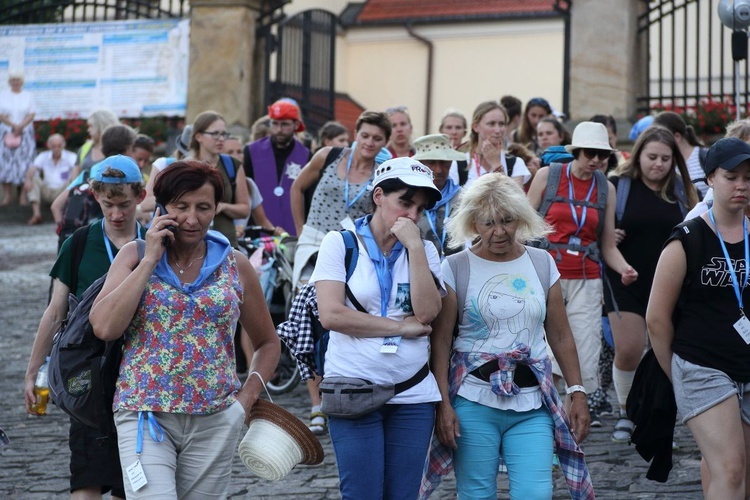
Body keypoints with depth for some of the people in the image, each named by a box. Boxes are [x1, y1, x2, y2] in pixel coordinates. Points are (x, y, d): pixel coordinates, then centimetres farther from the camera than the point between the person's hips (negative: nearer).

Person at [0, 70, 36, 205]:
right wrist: (13, 126, -15)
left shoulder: (28, 96, 7)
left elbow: (32, 114, -1)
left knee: (24, 164, -6)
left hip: (25, 133, 0)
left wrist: (21, 126, -15)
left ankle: (24, 195, -4)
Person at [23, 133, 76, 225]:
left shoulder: (70, 157, -4)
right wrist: (28, 179, -35)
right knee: (33, 179, -20)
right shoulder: (43, 156, 4)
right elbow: (32, 170, -11)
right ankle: (37, 214, -32)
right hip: (47, 192, 3)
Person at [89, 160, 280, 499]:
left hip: (215, 421, 2)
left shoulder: (234, 265, 7)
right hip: (144, 417, -2)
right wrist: (150, 260, -10)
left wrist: (248, 395, 0)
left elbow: (268, 343, 16)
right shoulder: (134, 257, 4)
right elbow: (104, 327, -12)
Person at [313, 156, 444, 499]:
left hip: (413, 393, 3)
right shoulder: (340, 242, 0)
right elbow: (331, 314, -12)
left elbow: (427, 312, -6)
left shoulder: (424, 250, 9)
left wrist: (414, 246, -10)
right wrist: (402, 327, -8)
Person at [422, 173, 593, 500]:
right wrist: (442, 403, -11)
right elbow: (440, 342, -3)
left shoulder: (542, 264, 8)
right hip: (473, 402, -2)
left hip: (532, 405, 2)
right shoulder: (455, 269, -1)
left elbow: (560, 336, 10)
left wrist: (578, 392, 4)